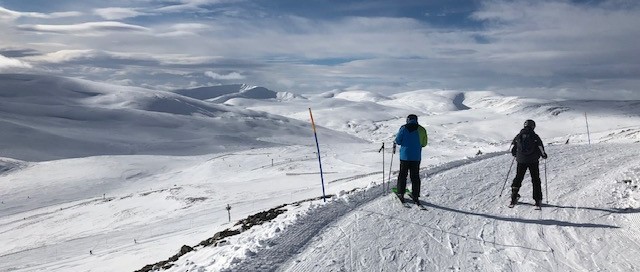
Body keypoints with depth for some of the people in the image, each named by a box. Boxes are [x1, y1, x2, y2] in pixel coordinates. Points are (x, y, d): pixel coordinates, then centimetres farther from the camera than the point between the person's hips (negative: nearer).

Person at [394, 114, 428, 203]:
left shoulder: (404, 128, -6)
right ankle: (415, 196, 12)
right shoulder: (422, 130, 0)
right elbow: (424, 144, 6)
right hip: (416, 157, 2)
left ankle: (400, 194, 12)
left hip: (405, 156, -2)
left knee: (402, 175, 9)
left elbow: (398, 141, -6)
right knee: (415, 176, 9)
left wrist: (395, 142, 16)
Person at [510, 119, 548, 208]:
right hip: (533, 161, -2)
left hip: (521, 161, 2)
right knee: (535, 180, 7)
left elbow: (513, 147, 9)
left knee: (518, 178, 13)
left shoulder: (518, 136, 1)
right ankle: (538, 200, 5)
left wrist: (515, 154, 29)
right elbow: (540, 147, -7)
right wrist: (543, 155, 13)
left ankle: (514, 198, 10)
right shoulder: (535, 136, -8)